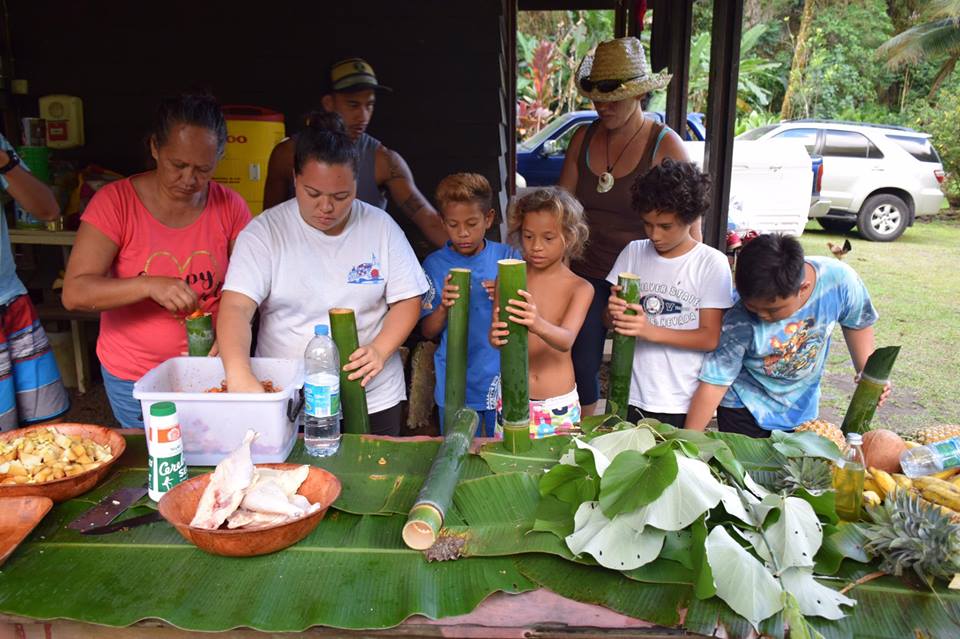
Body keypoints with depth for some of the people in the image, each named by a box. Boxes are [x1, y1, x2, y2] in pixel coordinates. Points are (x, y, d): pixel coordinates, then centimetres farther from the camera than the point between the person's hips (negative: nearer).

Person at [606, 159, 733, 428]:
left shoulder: (711, 263, -7)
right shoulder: (633, 252, 3)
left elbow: (710, 338, -9)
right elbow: (610, 318, 7)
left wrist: (651, 331, -22)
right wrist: (613, 313, -16)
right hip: (630, 396, 3)